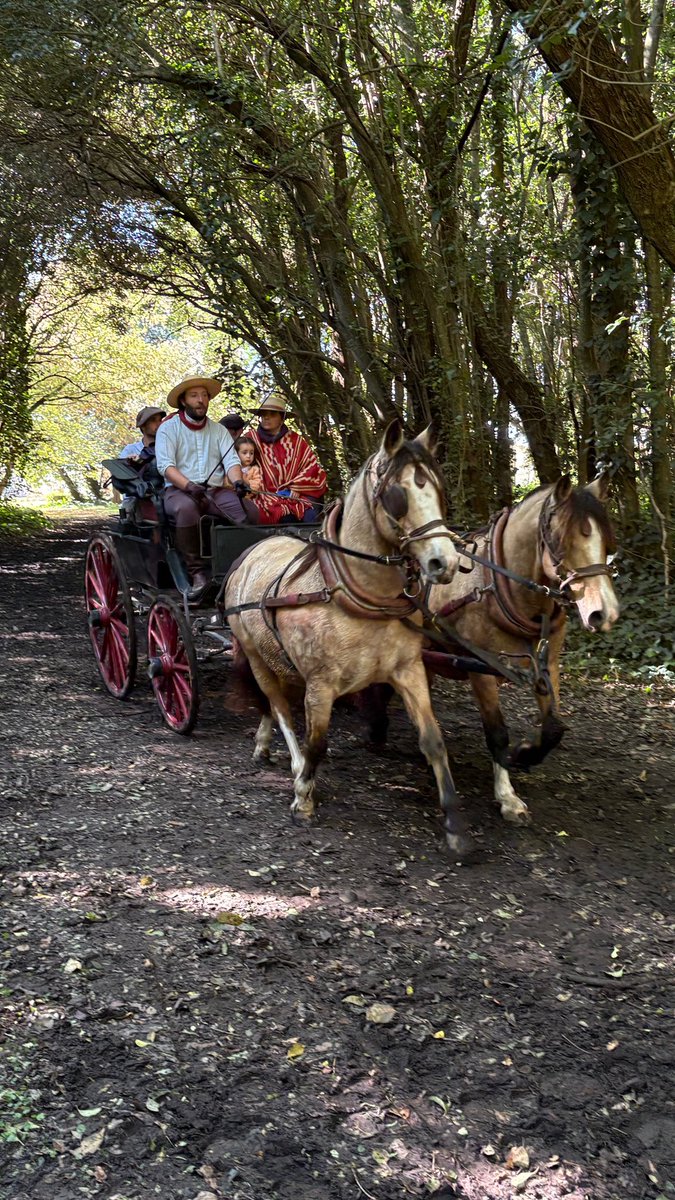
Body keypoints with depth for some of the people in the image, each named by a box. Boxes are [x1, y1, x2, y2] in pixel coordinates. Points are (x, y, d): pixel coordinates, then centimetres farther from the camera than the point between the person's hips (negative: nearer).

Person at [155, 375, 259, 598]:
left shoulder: (219, 430, 18)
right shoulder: (168, 428, 6)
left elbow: (231, 461, 6)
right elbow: (165, 465, -7)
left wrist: (237, 481, -18)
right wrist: (189, 486, -25)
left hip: (215, 491, 4)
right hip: (179, 490, -3)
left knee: (250, 511, -24)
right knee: (186, 509, -40)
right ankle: (197, 574, -32)